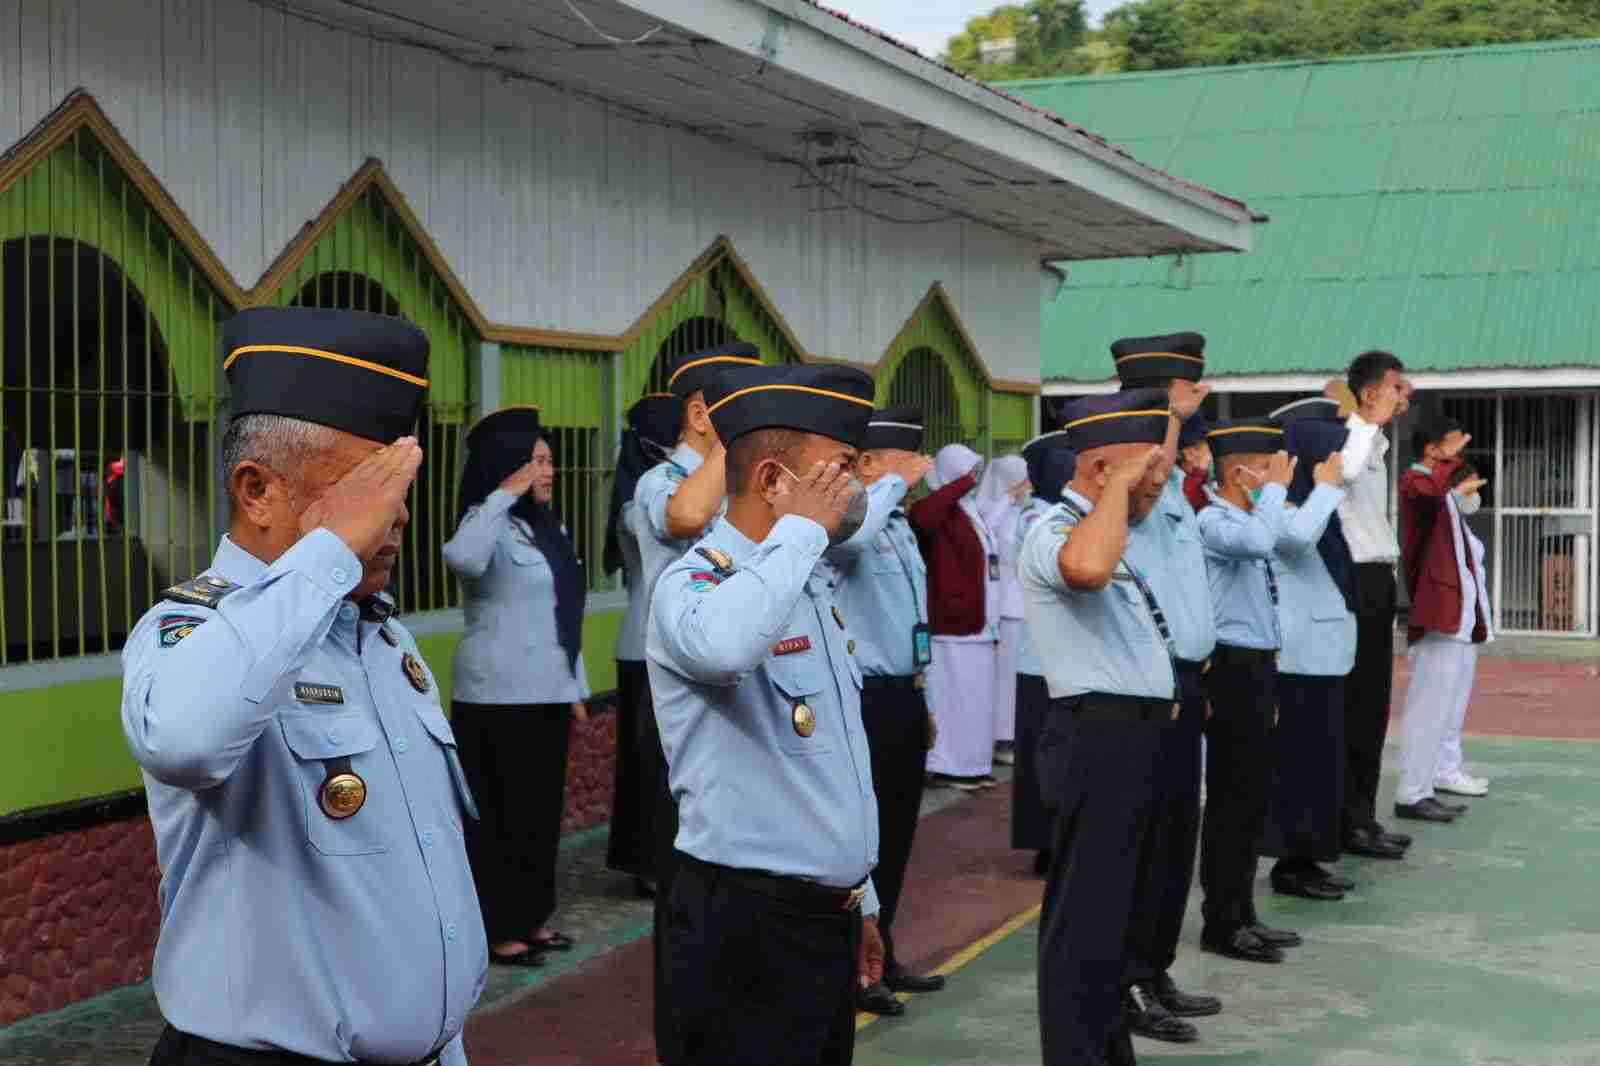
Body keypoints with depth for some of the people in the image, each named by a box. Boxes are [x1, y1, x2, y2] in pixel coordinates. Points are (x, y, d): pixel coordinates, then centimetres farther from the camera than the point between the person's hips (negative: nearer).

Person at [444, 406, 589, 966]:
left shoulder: (550, 527, 15)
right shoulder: (491, 524, -11)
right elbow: (462, 559, -37)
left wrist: (576, 687, 18)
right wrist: (504, 495, -26)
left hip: (546, 693, 8)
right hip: (498, 697, -8)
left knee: (542, 809, 13)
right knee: (500, 814, -2)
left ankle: (531, 918, 24)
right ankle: (497, 930, 6)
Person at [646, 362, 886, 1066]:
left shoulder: (810, 588, 14)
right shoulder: (692, 583, -14)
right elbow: (723, 645, -41)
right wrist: (802, 529, -25)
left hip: (832, 919, 8)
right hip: (749, 928, -8)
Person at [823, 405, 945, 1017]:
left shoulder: (900, 528, 17)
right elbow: (849, 539, -41)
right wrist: (895, 483, -26)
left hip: (903, 696, 9)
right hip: (867, 698, -9)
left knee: (896, 832, 15)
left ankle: (881, 957, 26)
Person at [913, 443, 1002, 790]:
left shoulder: (972, 512, 17)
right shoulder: (943, 513, -11)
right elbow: (919, 517, -38)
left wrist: (993, 625, 17)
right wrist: (963, 484, -29)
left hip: (978, 623, 9)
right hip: (954, 624, -9)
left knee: (977, 697, 13)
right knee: (955, 695, -5)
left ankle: (973, 763, 21)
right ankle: (949, 765, 1)